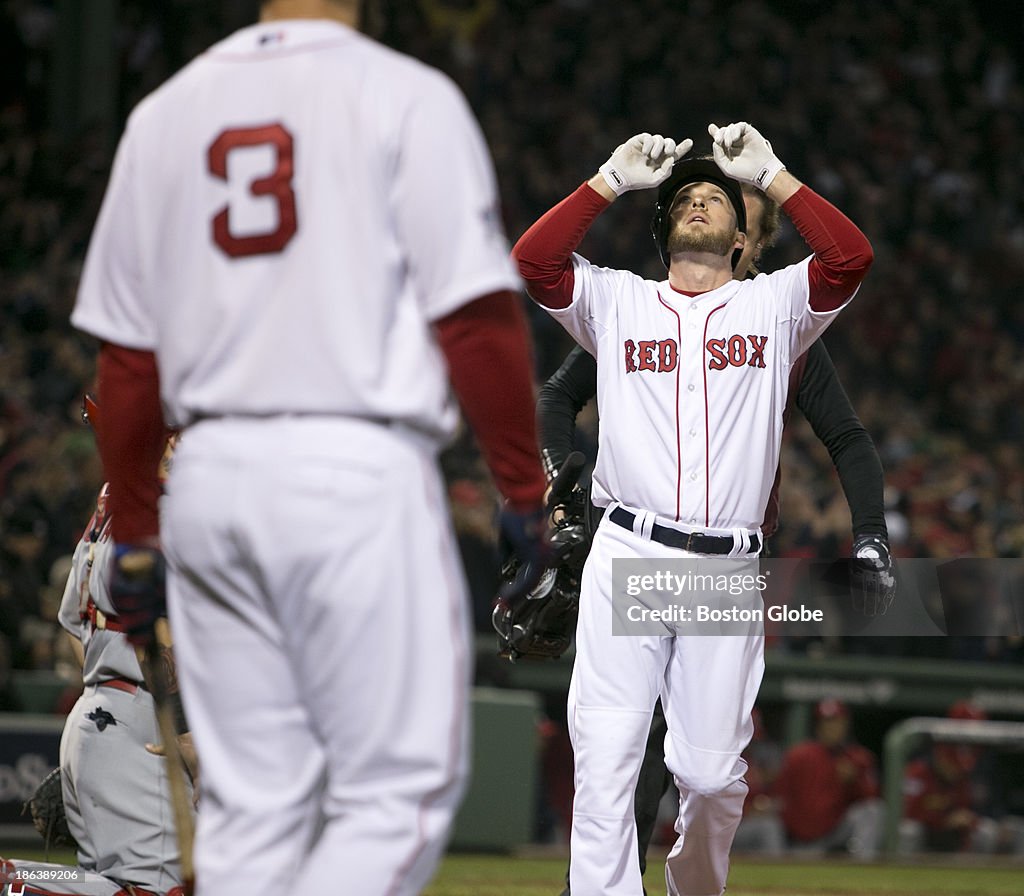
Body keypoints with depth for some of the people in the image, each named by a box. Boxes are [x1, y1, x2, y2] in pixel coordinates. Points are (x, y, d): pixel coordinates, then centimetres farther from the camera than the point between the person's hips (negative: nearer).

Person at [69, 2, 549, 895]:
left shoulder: (165, 113, 12)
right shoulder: (404, 96, -3)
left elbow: (127, 353, 12)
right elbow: (477, 316, -10)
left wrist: (133, 533, 18)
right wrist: (525, 491, -3)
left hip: (209, 475, 6)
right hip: (360, 470, -6)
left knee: (252, 801, 11)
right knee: (399, 789, -1)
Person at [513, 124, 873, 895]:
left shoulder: (774, 305, 14)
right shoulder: (617, 301, 15)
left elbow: (851, 258, -3)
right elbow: (534, 259, -1)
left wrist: (770, 174, 1)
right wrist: (613, 178, 2)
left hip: (728, 571, 0)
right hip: (628, 560, 0)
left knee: (712, 772, 0)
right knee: (604, 764, -12)